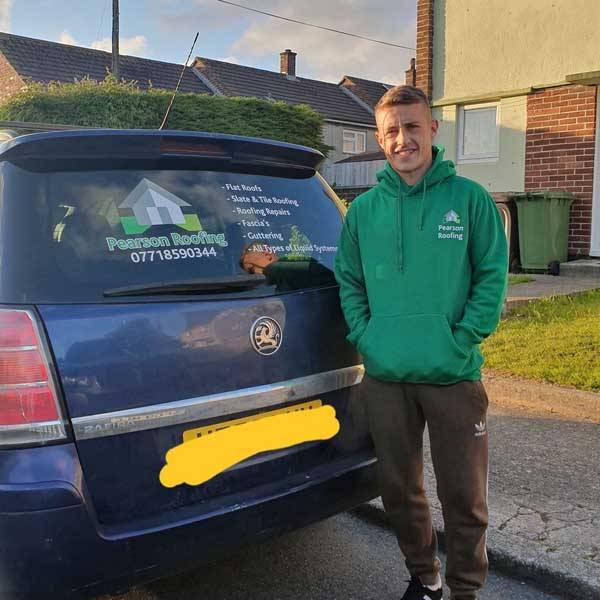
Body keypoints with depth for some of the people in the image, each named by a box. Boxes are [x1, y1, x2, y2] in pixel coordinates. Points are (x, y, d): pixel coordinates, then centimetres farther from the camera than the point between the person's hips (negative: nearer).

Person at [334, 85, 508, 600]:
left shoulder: (469, 198, -3)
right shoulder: (363, 209, 5)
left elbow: (492, 276, -3)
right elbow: (348, 280, 10)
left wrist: (464, 341, -11)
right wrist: (365, 337, -2)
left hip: (454, 376, -2)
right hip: (384, 377, 3)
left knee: (464, 496, 8)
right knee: (399, 490, 16)